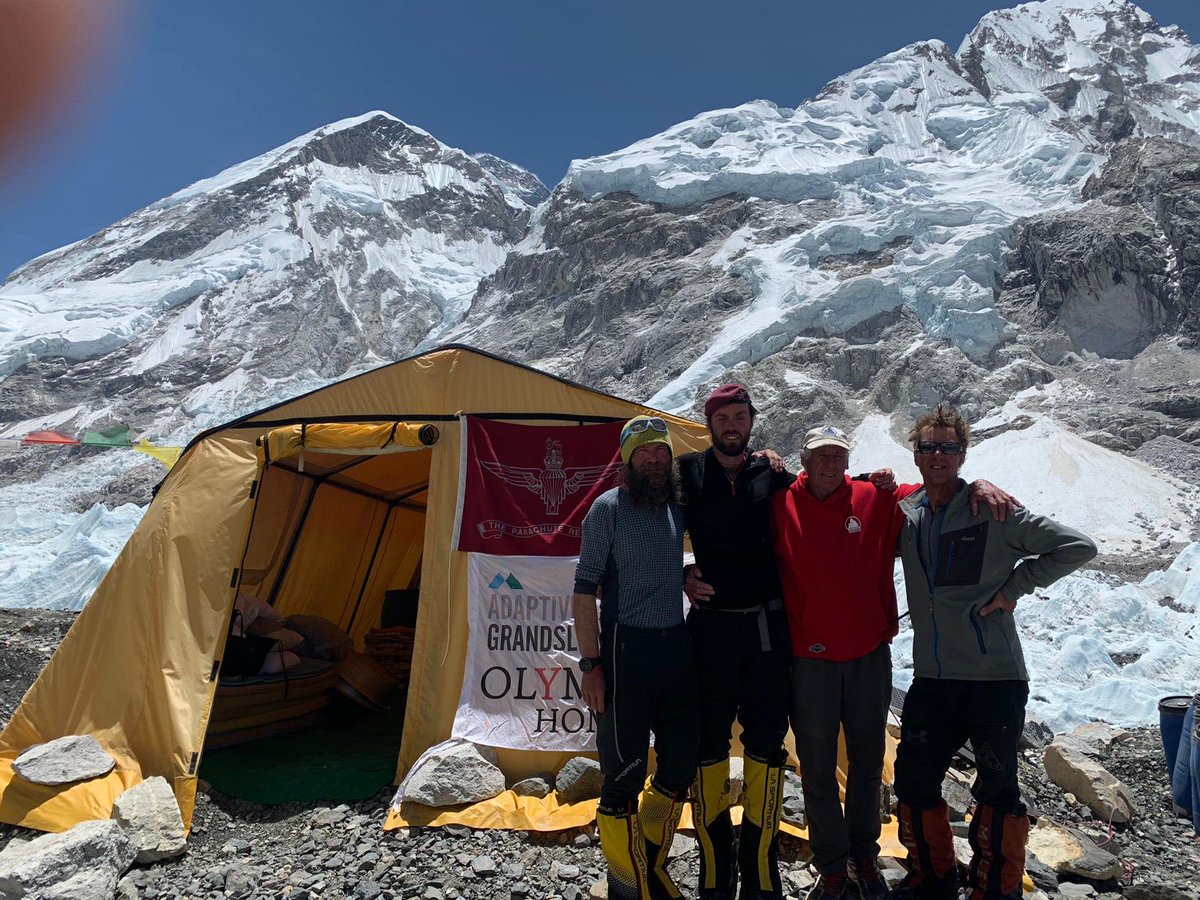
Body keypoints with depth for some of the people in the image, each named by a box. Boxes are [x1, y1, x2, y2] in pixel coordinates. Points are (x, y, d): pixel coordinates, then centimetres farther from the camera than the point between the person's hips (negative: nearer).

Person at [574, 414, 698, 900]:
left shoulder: (678, 507, 6)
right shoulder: (608, 508, -8)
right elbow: (585, 589, -9)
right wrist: (591, 664, -12)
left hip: (676, 647, 6)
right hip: (626, 649, -6)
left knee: (679, 767, 13)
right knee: (624, 774, 1)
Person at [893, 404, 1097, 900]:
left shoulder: (993, 510, -9)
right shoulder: (904, 514, 3)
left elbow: (1078, 547, -7)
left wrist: (1014, 586, -10)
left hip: (995, 677, -4)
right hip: (931, 678, 4)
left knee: (997, 786, 7)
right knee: (913, 780, 10)